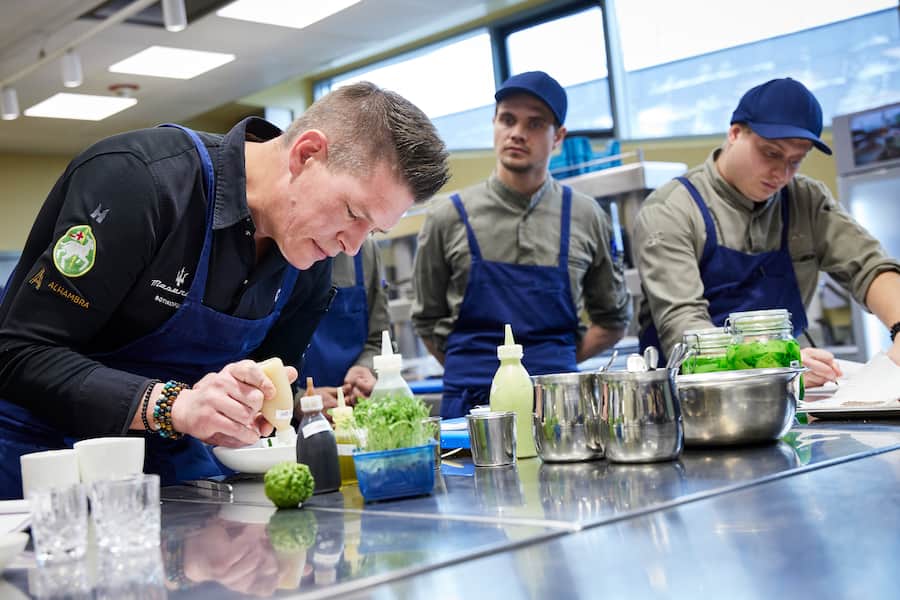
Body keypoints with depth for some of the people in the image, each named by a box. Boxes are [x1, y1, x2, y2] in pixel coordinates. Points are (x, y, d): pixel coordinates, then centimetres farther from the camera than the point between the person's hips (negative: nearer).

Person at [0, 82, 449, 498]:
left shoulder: (309, 266, -3)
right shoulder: (141, 179, -24)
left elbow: (262, 393, 7)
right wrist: (172, 405, -37)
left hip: (169, 459, 5)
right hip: (40, 443, -4)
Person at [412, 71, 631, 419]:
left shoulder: (586, 219, 5)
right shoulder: (448, 218, 2)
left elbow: (612, 320, 16)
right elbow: (428, 320, 12)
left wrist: (559, 361, 5)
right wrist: (474, 371, 3)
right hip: (472, 403, -1)